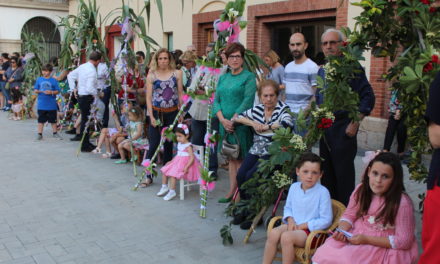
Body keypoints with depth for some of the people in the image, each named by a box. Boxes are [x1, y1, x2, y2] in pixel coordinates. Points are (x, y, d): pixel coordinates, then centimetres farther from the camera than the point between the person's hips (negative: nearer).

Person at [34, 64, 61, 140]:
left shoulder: (53, 80, -2)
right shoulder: (39, 80, 4)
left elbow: (57, 91, -2)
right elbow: (35, 90, 6)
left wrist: (51, 92, -19)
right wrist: (39, 91, -14)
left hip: (51, 105, -1)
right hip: (41, 104, 1)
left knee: (53, 119, 10)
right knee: (41, 120, 8)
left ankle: (55, 133, 23)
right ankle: (40, 134, 16)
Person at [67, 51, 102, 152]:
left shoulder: (82, 66, 8)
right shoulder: (92, 71, -19)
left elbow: (70, 75, 17)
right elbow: (90, 88, -26)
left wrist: (74, 88, 18)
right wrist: (97, 94, -10)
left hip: (80, 96, 9)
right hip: (87, 98, -9)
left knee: (84, 119, 19)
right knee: (86, 120, -1)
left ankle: (81, 136, 29)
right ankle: (85, 146, 5)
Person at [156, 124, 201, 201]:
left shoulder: (188, 146, -16)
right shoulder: (179, 144, 11)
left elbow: (192, 158, -23)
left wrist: (186, 167, -30)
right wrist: (171, 161, 15)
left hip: (184, 164, -10)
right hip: (177, 162, 10)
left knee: (172, 174, -24)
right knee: (164, 171, 5)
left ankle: (172, 192, -14)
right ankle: (164, 187, 17)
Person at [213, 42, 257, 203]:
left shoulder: (249, 77, -3)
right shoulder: (222, 78, 14)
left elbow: (248, 101, -12)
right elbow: (216, 100, 9)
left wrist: (233, 120, -17)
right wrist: (222, 119, -8)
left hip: (241, 123, -6)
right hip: (225, 123, 6)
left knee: (241, 158, -2)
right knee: (231, 158, 12)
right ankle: (232, 191, 19)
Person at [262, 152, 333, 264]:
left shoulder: (323, 192, -15)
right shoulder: (294, 187, 3)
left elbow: (326, 220, -13)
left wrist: (302, 225, -12)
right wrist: (290, 220, -4)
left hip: (311, 230, -5)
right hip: (293, 226, 5)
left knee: (286, 237, -30)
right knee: (273, 233, -21)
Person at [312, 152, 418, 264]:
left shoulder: (402, 203, -19)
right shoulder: (361, 189, -3)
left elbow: (404, 241, -16)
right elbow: (349, 215, 7)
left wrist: (366, 239, -21)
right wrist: (342, 230, -16)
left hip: (383, 246, -4)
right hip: (356, 236, 5)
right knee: (324, 254, -17)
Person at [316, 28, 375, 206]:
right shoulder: (322, 71, 13)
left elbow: (368, 97, -12)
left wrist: (355, 123, -15)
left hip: (343, 130, -7)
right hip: (324, 129, 7)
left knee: (343, 173, 0)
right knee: (326, 172, 14)